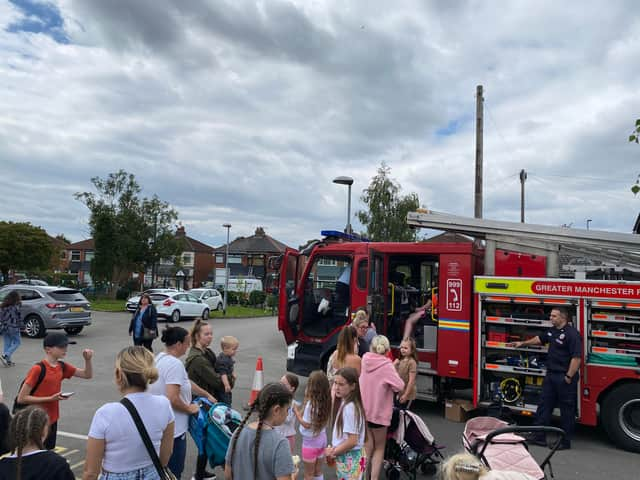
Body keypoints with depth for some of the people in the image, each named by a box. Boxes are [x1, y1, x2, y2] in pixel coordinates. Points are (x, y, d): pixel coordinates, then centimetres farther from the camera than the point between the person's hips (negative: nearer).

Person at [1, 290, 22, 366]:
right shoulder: (15, 306, -14)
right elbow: (18, 318, -12)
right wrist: (20, 325, 0)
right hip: (13, 328, -7)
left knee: (7, 344, 13)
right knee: (16, 343, 6)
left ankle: (8, 361, 14)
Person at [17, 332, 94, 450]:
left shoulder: (62, 366, 1)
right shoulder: (38, 369, -20)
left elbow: (87, 375, 9)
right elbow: (21, 398, -19)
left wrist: (88, 359, -9)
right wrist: (50, 398, -22)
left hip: (52, 420, 7)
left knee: (49, 451, 17)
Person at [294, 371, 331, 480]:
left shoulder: (310, 404, -28)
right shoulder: (325, 401, -6)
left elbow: (306, 424, -22)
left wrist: (296, 412, -15)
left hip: (310, 441, -7)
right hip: (322, 438, 7)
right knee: (318, 471, 21)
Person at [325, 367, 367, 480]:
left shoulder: (349, 408, -26)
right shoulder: (343, 402, 2)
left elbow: (352, 441, -25)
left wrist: (333, 452, -13)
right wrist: (333, 449, -3)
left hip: (350, 458, -9)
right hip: (344, 456, 9)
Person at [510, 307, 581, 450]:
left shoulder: (572, 334, -17)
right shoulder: (552, 330, 10)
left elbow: (576, 357, -21)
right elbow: (540, 339, 28)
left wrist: (569, 377, -22)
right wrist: (522, 343, 30)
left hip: (564, 377, -9)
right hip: (551, 374, 9)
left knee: (566, 409, 4)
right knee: (544, 406, 11)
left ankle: (565, 441, 15)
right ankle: (539, 436, 19)